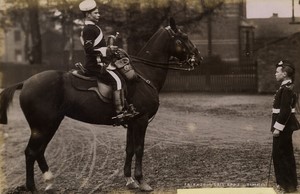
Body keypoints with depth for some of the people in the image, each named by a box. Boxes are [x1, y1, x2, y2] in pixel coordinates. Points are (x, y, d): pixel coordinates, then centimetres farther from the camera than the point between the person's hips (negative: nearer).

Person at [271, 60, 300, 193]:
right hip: (284, 127, 10)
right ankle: (284, 182, 24)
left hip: (284, 128, -10)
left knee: (282, 155, -2)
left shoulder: (287, 89, -18)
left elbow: (285, 111, -23)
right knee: (279, 155, 15)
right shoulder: (286, 87, 13)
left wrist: (278, 128, -21)